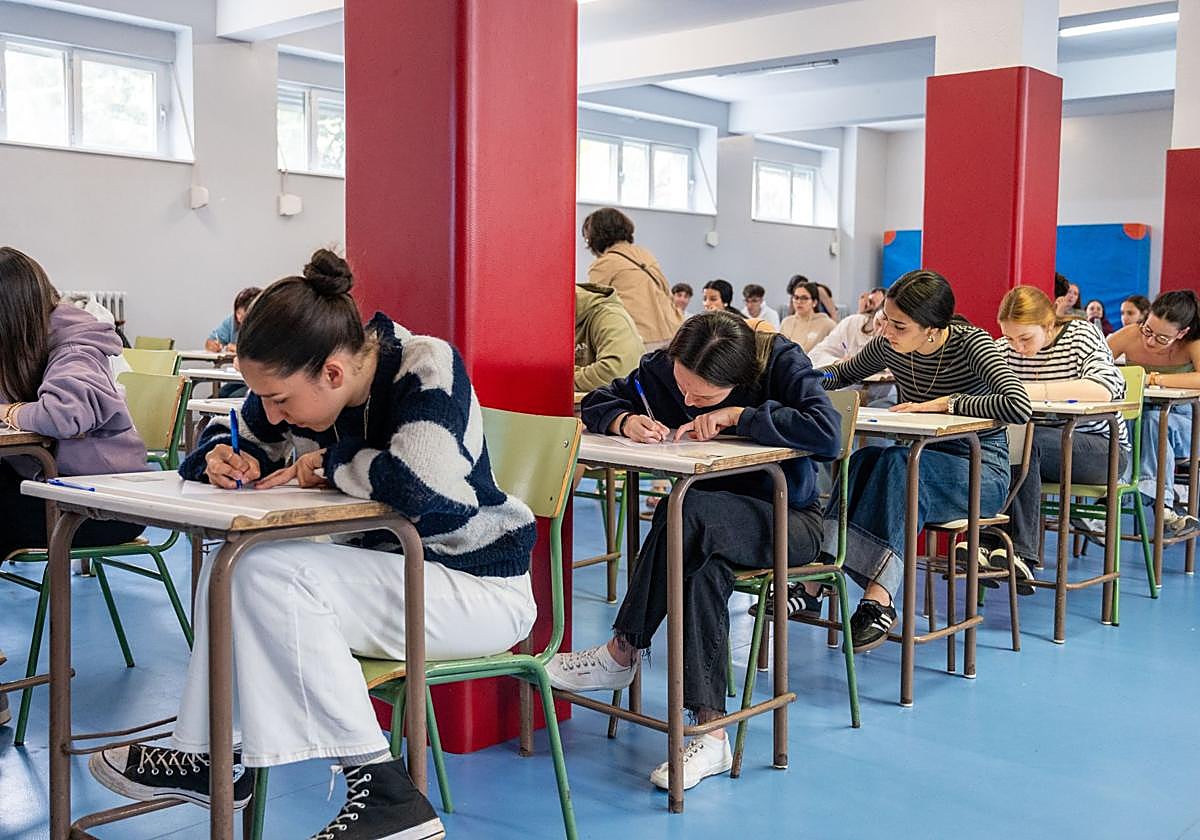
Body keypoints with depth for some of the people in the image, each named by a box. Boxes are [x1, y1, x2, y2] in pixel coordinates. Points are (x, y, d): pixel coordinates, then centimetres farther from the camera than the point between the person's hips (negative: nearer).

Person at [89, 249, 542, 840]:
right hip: (392, 573, 8)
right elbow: (230, 437, 15)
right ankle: (206, 753, 2)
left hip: (479, 588, -8)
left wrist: (329, 464, -21)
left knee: (272, 571, -24)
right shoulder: (302, 387, -1)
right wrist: (223, 459, -10)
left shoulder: (427, 368, -22)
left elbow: (428, 492, -38)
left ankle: (381, 790, -19)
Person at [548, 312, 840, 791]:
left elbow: (828, 435, -32)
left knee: (690, 511, -36)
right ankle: (711, 734, -33)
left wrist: (738, 416, -29)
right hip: (714, 521, 4)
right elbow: (596, 404, 3)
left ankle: (621, 653, -22)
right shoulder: (664, 367, -6)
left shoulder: (781, 362, -18)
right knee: (706, 566, -35)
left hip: (790, 522, -4)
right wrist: (626, 420, -20)